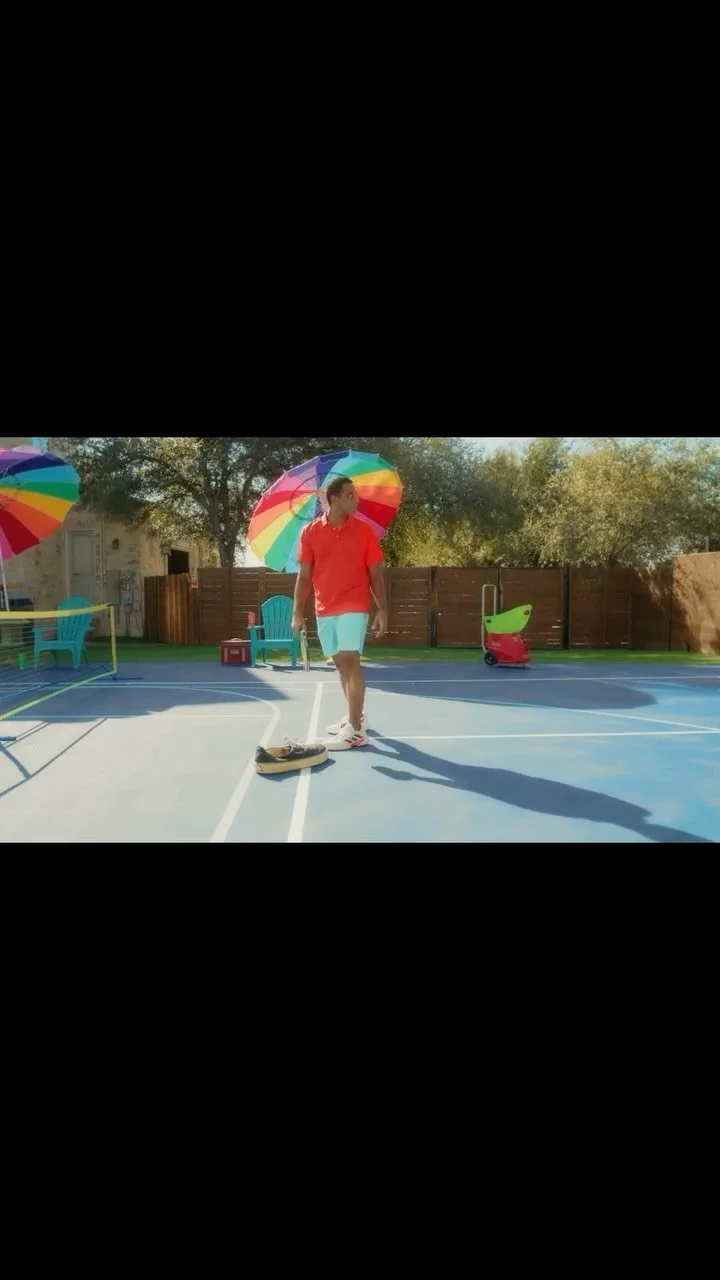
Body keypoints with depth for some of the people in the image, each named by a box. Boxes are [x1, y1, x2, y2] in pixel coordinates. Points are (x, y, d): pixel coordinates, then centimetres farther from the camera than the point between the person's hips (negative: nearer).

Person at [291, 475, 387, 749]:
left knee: (350, 661, -13)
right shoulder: (310, 532, 3)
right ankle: (356, 717, 29)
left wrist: (382, 610, -5)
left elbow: (375, 574, 1)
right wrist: (297, 612, 0)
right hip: (325, 610, 3)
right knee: (341, 663, 13)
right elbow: (304, 576, 5)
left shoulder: (364, 530, 0)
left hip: (354, 607, -3)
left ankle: (356, 731, -10)